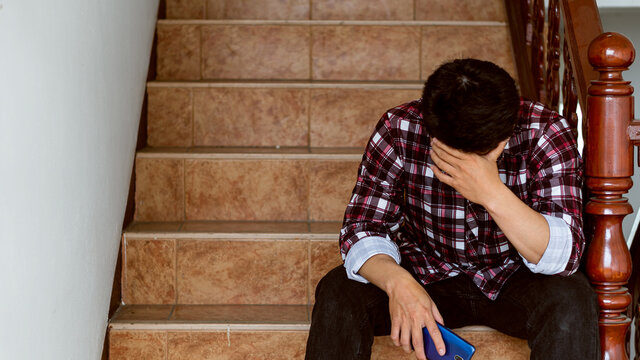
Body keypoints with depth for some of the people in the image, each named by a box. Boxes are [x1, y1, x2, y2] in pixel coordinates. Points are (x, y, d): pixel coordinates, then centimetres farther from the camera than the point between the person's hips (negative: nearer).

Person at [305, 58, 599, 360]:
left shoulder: (546, 134, -22)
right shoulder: (399, 129, -19)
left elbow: (564, 256, -28)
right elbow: (362, 229, -16)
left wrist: (493, 194, -43)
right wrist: (397, 282, -38)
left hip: (515, 280, -1)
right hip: (425, 274, 1)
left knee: (572, 302, -32)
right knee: (337, 293, -24)